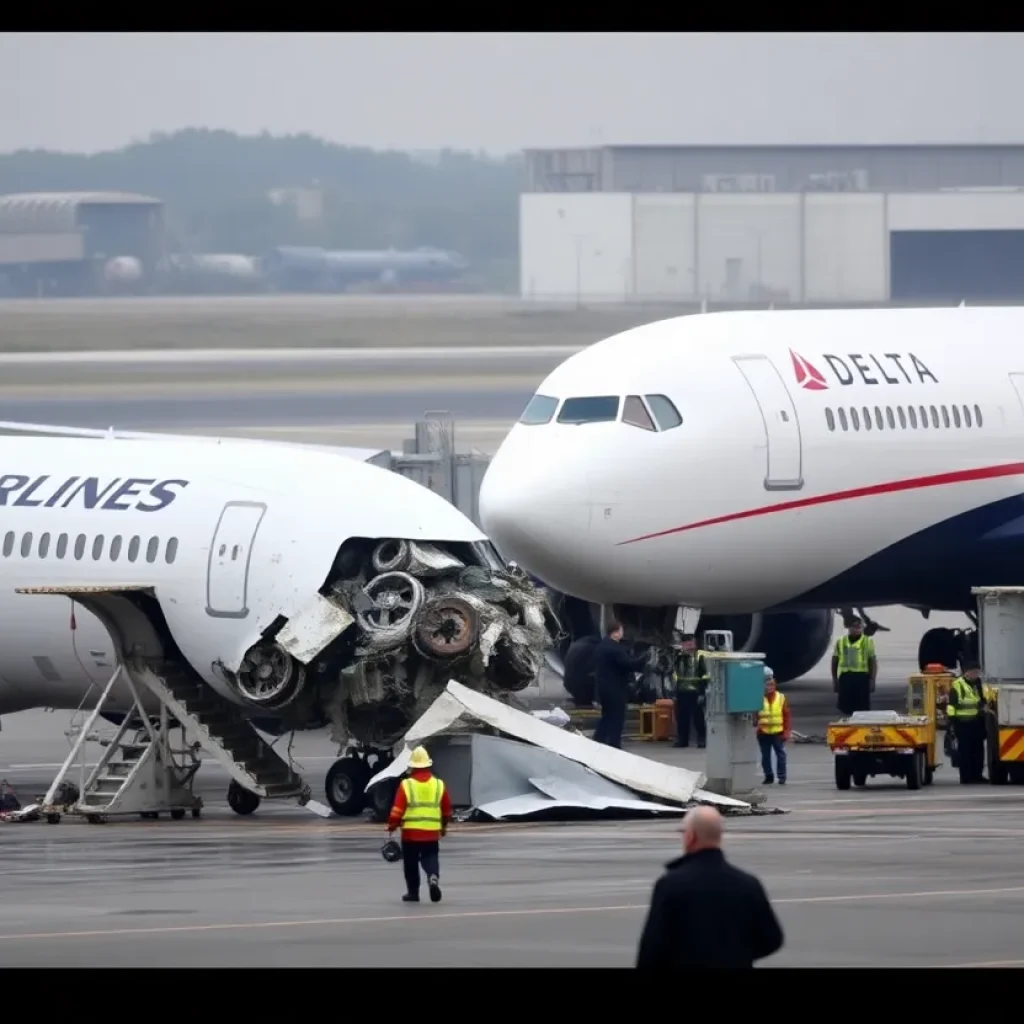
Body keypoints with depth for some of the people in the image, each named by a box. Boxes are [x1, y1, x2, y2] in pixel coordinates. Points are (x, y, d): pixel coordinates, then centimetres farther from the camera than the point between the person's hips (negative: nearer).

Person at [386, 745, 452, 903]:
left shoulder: (406, 785, -7)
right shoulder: (439, 785, 2)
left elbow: (397, 810, -10)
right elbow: (447, 810, 12)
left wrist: (391, 827, 1)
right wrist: (444, 827, 27)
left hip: (411, 832, -2)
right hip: (432, 833, 2)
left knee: (411, 863, 11)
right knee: (430, 859, 8)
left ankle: (413, 892, 17)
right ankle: (433, 878, -20)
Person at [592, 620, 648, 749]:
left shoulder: (600, 647, 13)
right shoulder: (615, 648, -18)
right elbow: (628, 664, -23)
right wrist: (645, 658, -12)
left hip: (603, 688, 9)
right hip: (615, 689, -9)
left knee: (607, 717, 16)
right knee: (616, 719, -5)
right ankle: (614, 747, -7)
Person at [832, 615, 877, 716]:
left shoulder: (867, 642, 3)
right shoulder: (840, 642, 11)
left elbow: (873, 662, 2)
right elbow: (835, 661, 15)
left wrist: (872, 680, -5)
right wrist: (834, 679, 10)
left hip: (861, 677, -3)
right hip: (845, 677, 3)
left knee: (862, 708, -1)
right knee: (845, 707, 4)